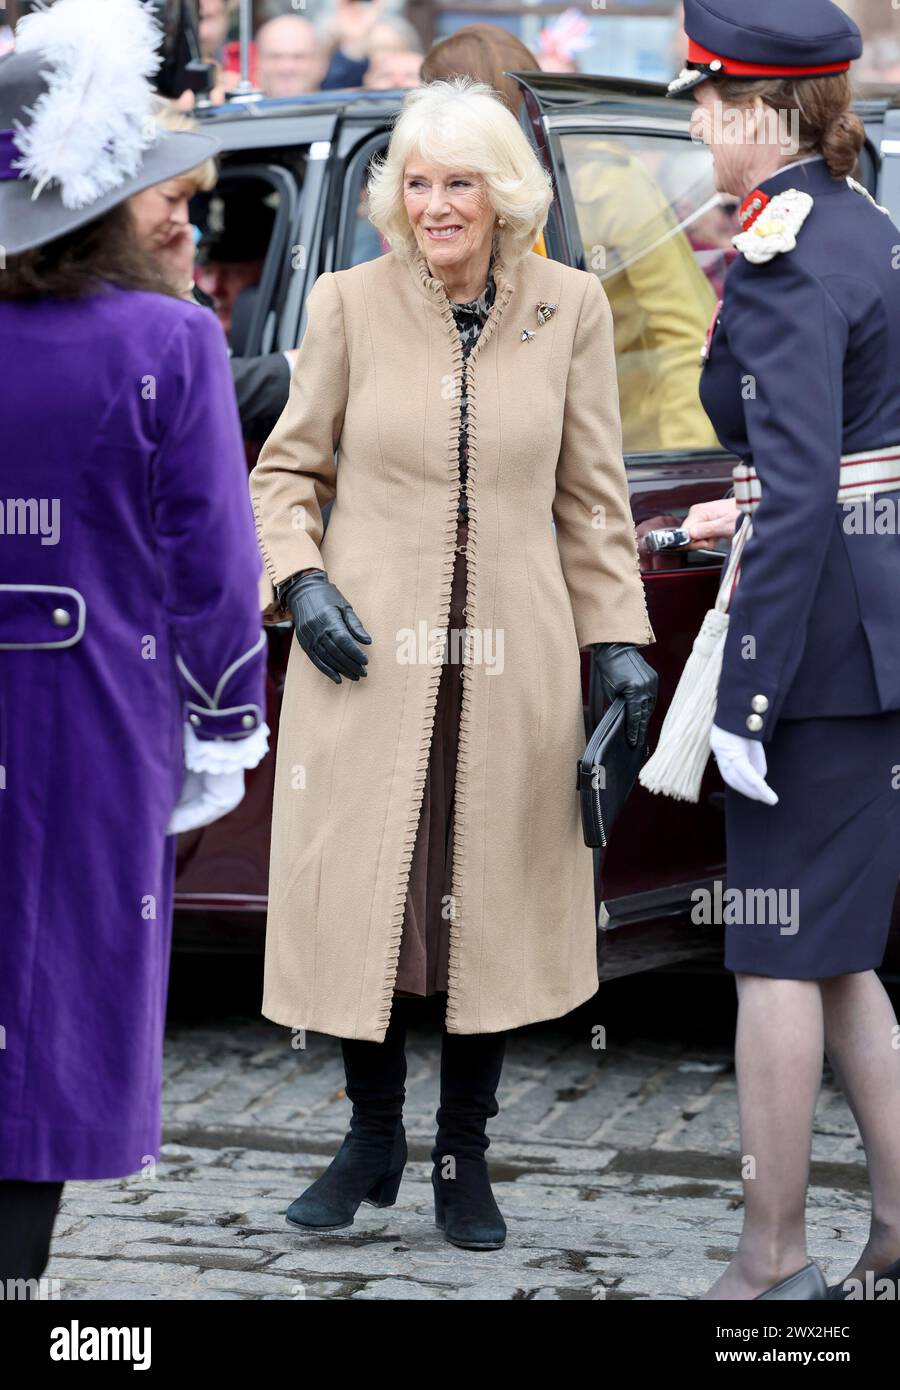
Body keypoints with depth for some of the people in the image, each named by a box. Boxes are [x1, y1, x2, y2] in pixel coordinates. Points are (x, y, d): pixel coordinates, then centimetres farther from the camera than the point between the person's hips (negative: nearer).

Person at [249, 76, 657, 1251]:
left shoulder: (571, 307, 2)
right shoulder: (351, 304, -1)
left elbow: (593, 495, 7)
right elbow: (287, 469, 8)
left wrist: (618, 640, 2)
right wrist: (300, 581, -8)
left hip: (513, 667, 1)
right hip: (371, 656, 0)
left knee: (496, 907, 6)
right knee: (357, 894, 2)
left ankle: (463, 1157, 21)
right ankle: (372, 1142, 23)